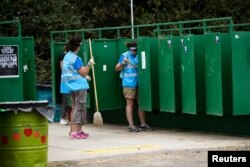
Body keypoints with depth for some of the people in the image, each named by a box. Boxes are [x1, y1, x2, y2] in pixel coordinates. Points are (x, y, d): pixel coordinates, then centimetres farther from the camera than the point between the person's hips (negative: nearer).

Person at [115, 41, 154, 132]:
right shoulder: (125, 56, -4)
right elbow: (117, 68, -4)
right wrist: (122, 64, -21)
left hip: (139, 83, 5)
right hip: (129, 84, -5)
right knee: (130, 104, -1)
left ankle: (143, 124, 15)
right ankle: (131, 125, 0)